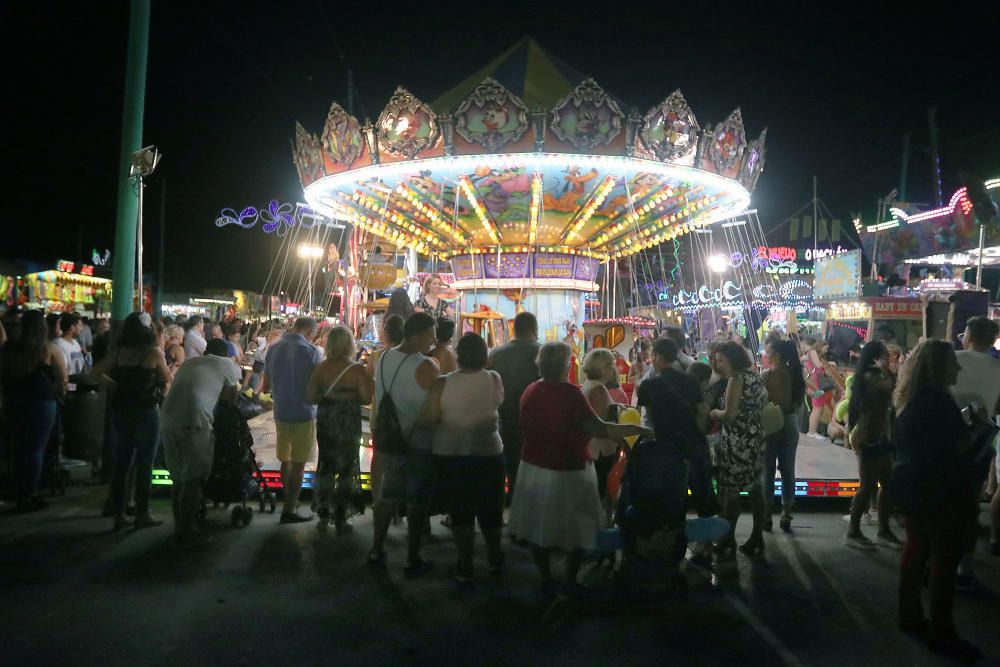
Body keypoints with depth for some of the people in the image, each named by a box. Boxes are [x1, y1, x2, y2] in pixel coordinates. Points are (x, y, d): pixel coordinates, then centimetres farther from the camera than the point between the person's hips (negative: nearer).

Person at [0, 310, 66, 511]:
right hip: (42, 402, -4)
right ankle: (30, 496, 6)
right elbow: (62, 379, -8)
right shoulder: (50, 349, -10)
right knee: (36, 449, 3)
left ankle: (22, 494, 21)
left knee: (19, 448, 14)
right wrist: (60, 393, 10)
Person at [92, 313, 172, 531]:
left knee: (121, 463, 11)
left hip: (121, 412, 5)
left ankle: (118, 514, 16)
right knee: (144, 464, 4)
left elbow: (96, 371, 7)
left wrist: (115, 383, 14)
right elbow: (168, 379, 1)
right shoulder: (154, 352, -11)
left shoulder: (119, 352, 2)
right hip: (146, 412, -5)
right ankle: (142, 514, 9)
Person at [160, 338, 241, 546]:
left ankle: (179, 528, 23)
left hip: (167, 421, 6)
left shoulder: (188, 363, 30)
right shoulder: (227, 365, 16)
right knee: (193, 479, 3)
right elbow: (230, 399, 20)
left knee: (178, 478, 16)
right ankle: (187, 532, 5)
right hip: (194, 421, -5)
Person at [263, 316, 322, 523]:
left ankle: (290, 501, 31)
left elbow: (266, 385, 9)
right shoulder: (310, 351, -14)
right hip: (304, 413, -5)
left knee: (285, 460, 17)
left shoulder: (274, 349, 2)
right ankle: (289, 510, 8)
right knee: (298, 463, 4)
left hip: (281, 412, 5)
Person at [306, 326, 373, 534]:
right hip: (348, 422, -3)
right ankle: (340, 520, 13)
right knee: (346, 469, 9)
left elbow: (310, 397, -3)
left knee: (325, 466, 18)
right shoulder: (356, 369, -13)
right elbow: (366, 398, -14)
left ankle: (323, 516, 23)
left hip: (325, 421, 3)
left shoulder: (321, 368, -4)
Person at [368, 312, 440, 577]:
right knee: (416, 504, 8)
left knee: (388, 497, 21)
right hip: (419, 445, -6)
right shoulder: (426, 367, -22)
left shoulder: (383, 358, 0)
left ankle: (376, 552, 30)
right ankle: (413, 561, 18)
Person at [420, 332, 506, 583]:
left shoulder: (442, 384, -15)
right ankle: (495, 560, 34)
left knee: (460, 512, 11)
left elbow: (428, 419, -14)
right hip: (488, 453, 2)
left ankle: (465, 568, 18)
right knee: (490, 509, 18)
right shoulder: (494, 380, -9)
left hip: (449, 455, -1)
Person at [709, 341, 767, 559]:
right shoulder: (754, 376, 11)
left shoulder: (736, 379, -15)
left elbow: (729, 416, -21)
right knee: (754, 489, 13)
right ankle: (756, 540, 22)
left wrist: (713, 413, -2)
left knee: (730, 493, -2)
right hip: (755, 440, 9)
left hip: (737, 444, -9)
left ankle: (728, 544, 4)